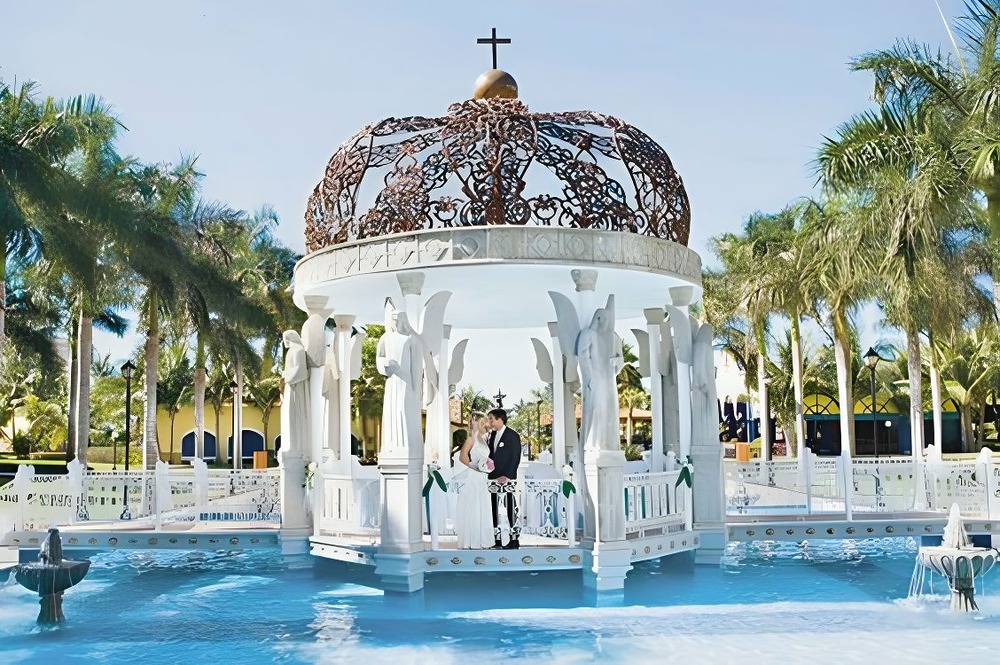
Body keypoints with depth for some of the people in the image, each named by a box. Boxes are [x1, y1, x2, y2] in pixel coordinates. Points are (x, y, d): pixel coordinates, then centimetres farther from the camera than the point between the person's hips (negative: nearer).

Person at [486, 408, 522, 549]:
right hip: (494, 479, 7)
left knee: (511, 509, -4)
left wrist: (507, 476, -15)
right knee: (495, 511, 6)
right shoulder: (492, 435, 15)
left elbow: (515, 458, -9)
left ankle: (514, 541, 1)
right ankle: (497, 541, 12)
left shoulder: (512, 435, -5)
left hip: (508, 479, -7)